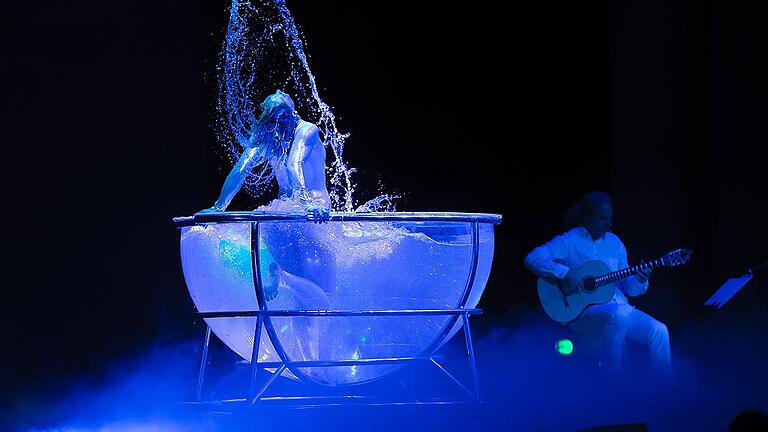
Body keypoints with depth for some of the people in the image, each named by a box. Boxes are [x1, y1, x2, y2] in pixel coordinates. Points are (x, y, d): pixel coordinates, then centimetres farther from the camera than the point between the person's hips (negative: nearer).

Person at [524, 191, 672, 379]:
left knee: (659, 331, -16)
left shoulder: (614, 243, 15)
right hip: (583, 310, -6)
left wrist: (640, 281, -6)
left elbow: (627, 287, 17)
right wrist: (564, 274, -26)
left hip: (618, 306, 6)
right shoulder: (569, 242, -2)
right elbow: (532, 259, -16)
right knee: (618, 315, -37)